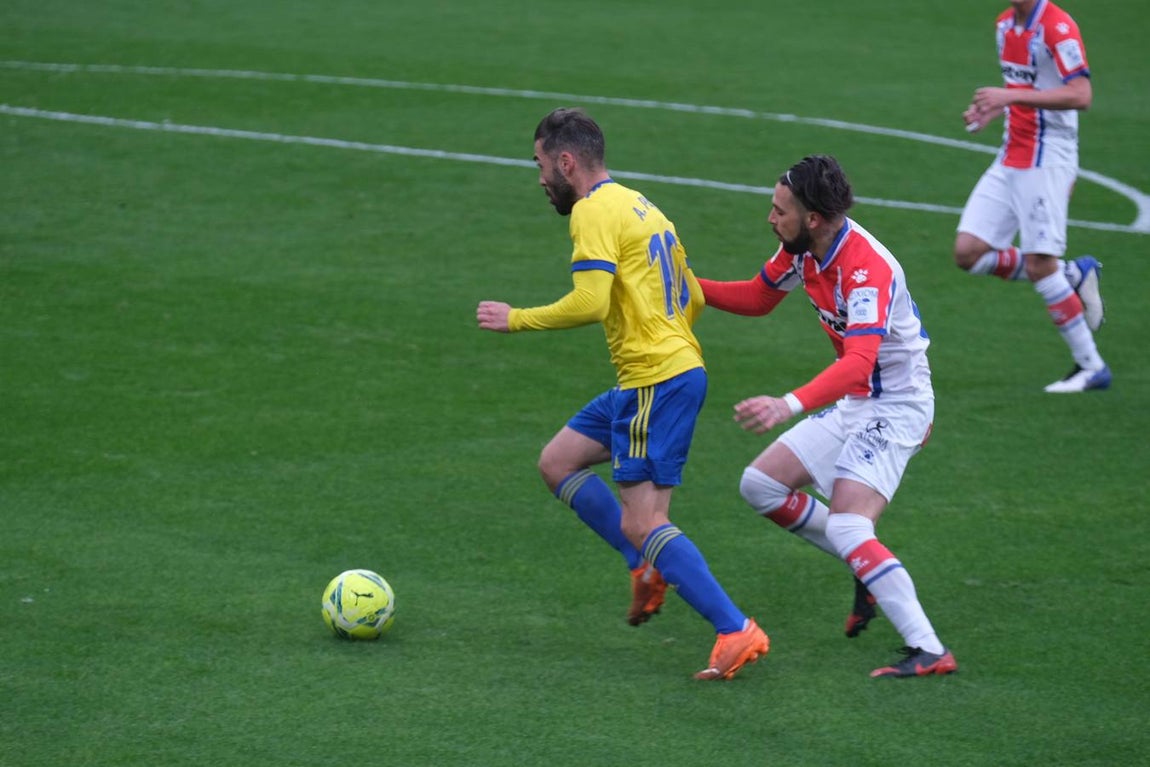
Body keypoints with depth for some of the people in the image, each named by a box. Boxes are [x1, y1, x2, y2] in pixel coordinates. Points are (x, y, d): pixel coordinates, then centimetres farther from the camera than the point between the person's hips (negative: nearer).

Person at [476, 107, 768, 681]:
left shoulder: (594, 212, -11)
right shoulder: (639, 205, 19)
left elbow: (589, 302, -23)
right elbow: (691, 297, 22)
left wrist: (516, 320, -12)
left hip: (657, 383, -10)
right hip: (670, 371, 10)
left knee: (641, 523, -10)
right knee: (557, 463, 17)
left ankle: (737, 632, -12)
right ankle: (648, 568, 15)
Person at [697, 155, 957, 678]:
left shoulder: (867, 269, -30)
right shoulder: (803, 249, -2)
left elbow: (859, 363, -43)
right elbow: (756, 298, 18)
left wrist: (789, 405, -56)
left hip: (894, 408, -9)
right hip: (853, 405, 9)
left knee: (846, 526, -23)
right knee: (760, 484, 8)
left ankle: (929, 651, -24)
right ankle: (870, 573, 18)